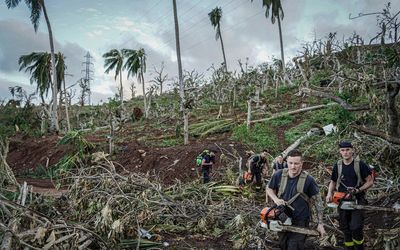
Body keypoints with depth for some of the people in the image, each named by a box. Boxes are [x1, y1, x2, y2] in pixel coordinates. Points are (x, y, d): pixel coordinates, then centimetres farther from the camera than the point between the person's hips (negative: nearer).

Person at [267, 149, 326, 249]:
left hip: (300, 222, -4)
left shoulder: (308, 180, -15)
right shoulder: (279, 175, -7)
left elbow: (318, 201, -7)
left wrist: (320, 224, -7)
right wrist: (276, 199, -11)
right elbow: (269, 189, 9)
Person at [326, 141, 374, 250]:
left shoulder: (360, 164, -8)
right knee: (345, 228, 11)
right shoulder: (337, 166, 4)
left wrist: (358, 190, -17)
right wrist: (329, 193, -3)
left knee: (356, 228, -11)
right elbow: (333, 182, 13)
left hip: (357, 200, -4)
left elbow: (370, 181, -3)